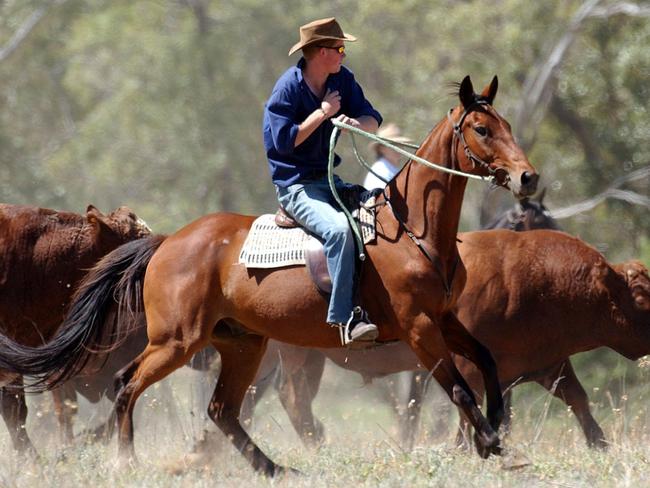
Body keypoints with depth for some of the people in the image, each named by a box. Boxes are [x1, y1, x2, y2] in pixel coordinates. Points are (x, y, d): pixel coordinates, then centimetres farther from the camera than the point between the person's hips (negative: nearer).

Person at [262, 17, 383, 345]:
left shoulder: (342, 79, 6)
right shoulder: (288, 87, -14)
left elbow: (373, 121, 2)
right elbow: (284, 141, -20)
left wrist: (355, 122, -21)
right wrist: (323, 113, -17)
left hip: (329, 180, 8)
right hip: (296, 186, -8)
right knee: (339, 227, -33)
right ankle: (345, 318, -34)